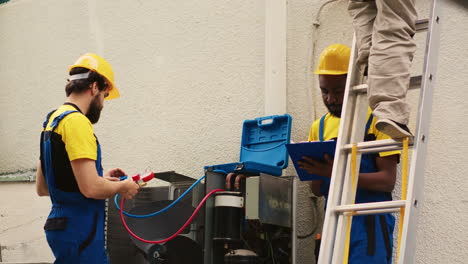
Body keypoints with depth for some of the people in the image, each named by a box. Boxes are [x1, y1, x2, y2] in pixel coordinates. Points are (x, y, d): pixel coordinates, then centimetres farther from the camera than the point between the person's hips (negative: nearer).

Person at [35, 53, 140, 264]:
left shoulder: (53, 120, 13)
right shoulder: (77, 121, -16)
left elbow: (42, 188, 19)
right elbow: (91, 188, -24)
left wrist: (101, 179, 17)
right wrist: (122, 187, -5)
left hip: (61, 223, 10)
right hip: (79, 231, -10)